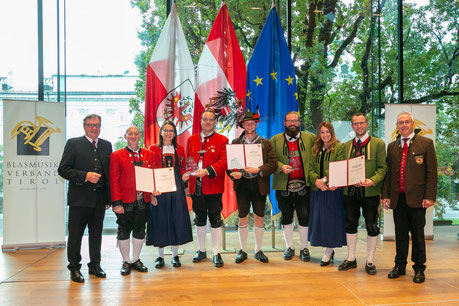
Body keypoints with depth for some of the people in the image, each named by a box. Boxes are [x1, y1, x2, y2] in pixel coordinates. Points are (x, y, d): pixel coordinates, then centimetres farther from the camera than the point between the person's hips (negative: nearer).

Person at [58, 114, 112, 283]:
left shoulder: (106, 145, 12)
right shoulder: (73, 143, -1)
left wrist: (109, 197, 7)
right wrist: (85, 176, -19)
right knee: (75, 234, 4)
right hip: (79, 198, -4)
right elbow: (63, 169, -7)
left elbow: (110, 172, 12)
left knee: (96, 233, 13)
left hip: (100, 198, 4)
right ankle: (74, 268, 19)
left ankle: (95, 265, 27)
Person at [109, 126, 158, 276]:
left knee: (140, 230, 11)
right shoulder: (116, 155, 0)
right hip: (125, 201, -3)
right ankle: (126, 262, 21)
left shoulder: (149, 155, 10)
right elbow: (114, 180, -5)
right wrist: (116, 202, -12)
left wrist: (154, 190, -9)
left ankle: (136, 260, 26)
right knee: (124, 231, 6)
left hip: (144, 201, 3)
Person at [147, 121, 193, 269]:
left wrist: (185, 175, -5)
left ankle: (175, 255, 15)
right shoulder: (153, 149, 5)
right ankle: (160, 256, 14)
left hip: (176, 187, 2)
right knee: (160, 219, 2)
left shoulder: (180, 149, 12)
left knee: (177, 219, 3)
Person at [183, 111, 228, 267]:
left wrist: (207, 171, -24)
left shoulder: (222, 140, 0)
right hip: (196, 187, 4)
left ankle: (217, 253, 12)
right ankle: (202, 251, 28)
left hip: (213, 187, -4)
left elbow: (224, 161, -11)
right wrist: (185, 174, -6)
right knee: (200, 219, 14)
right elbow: (187, 160, 13)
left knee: (215, 219, 1)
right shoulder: (191, 139, 13)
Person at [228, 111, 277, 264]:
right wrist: (234, 173, -15)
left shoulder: (265, 143, 7)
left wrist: (258, 170, -16)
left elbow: (273, 163, -2)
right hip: (242, 184, 0)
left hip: (259, 185, 0)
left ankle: (258, 251, 19)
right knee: (243, 217, 4)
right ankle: (243, 251, 17)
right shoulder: (235, 142, 8)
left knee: (259, 218, 6)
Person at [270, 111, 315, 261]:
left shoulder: (310, 138, 7)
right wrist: (281, 167, -17)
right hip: (283, 186, 1)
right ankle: (289, 247, 25)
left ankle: (304, 248, 18)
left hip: (303, 185, 0)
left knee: (304, 216, 2)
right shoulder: (275, 140, 7)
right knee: (286, 217, 10)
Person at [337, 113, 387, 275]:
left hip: (370, 192, -3)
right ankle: (351, 259, 25)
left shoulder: (378, 144, 0)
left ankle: (370, 261, 19)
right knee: (351, 224, 11)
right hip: (350, 191, 4)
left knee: (372, 227, 4)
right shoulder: (346, 145, 12)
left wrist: (372, 181, -22)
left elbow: (382, 168, -5)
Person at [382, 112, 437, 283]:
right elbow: (388, 173, 12)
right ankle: (400, 266, 24)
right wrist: (385, 195, 5)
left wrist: (430, 197, -11)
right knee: (400, 234, 11)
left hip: (416, 198, -3)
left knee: (417, 235, 6)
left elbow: (432, 173, -4)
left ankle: (419, 269, 20)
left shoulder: (426, 143, 1)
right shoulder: (392, 146, 12)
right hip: (397, 198, 3)